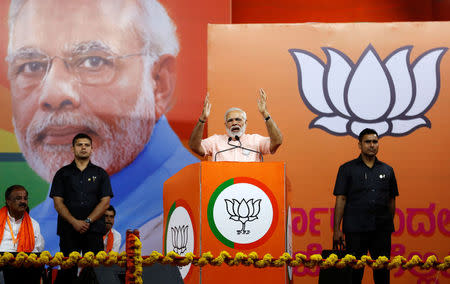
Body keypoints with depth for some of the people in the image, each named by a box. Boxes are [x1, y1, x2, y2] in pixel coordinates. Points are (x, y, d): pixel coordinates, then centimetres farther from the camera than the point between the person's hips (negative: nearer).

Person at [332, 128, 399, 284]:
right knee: (355, 270, 0)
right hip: (355, 230, -2)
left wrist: (390, 225, 11)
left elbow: (391, 200, 15)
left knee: (382, 270, 6)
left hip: (382, 230, 3)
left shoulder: (387, 170, 12)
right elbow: (341, 199, -1)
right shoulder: (347, 169, 3)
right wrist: (337, 229, -6)